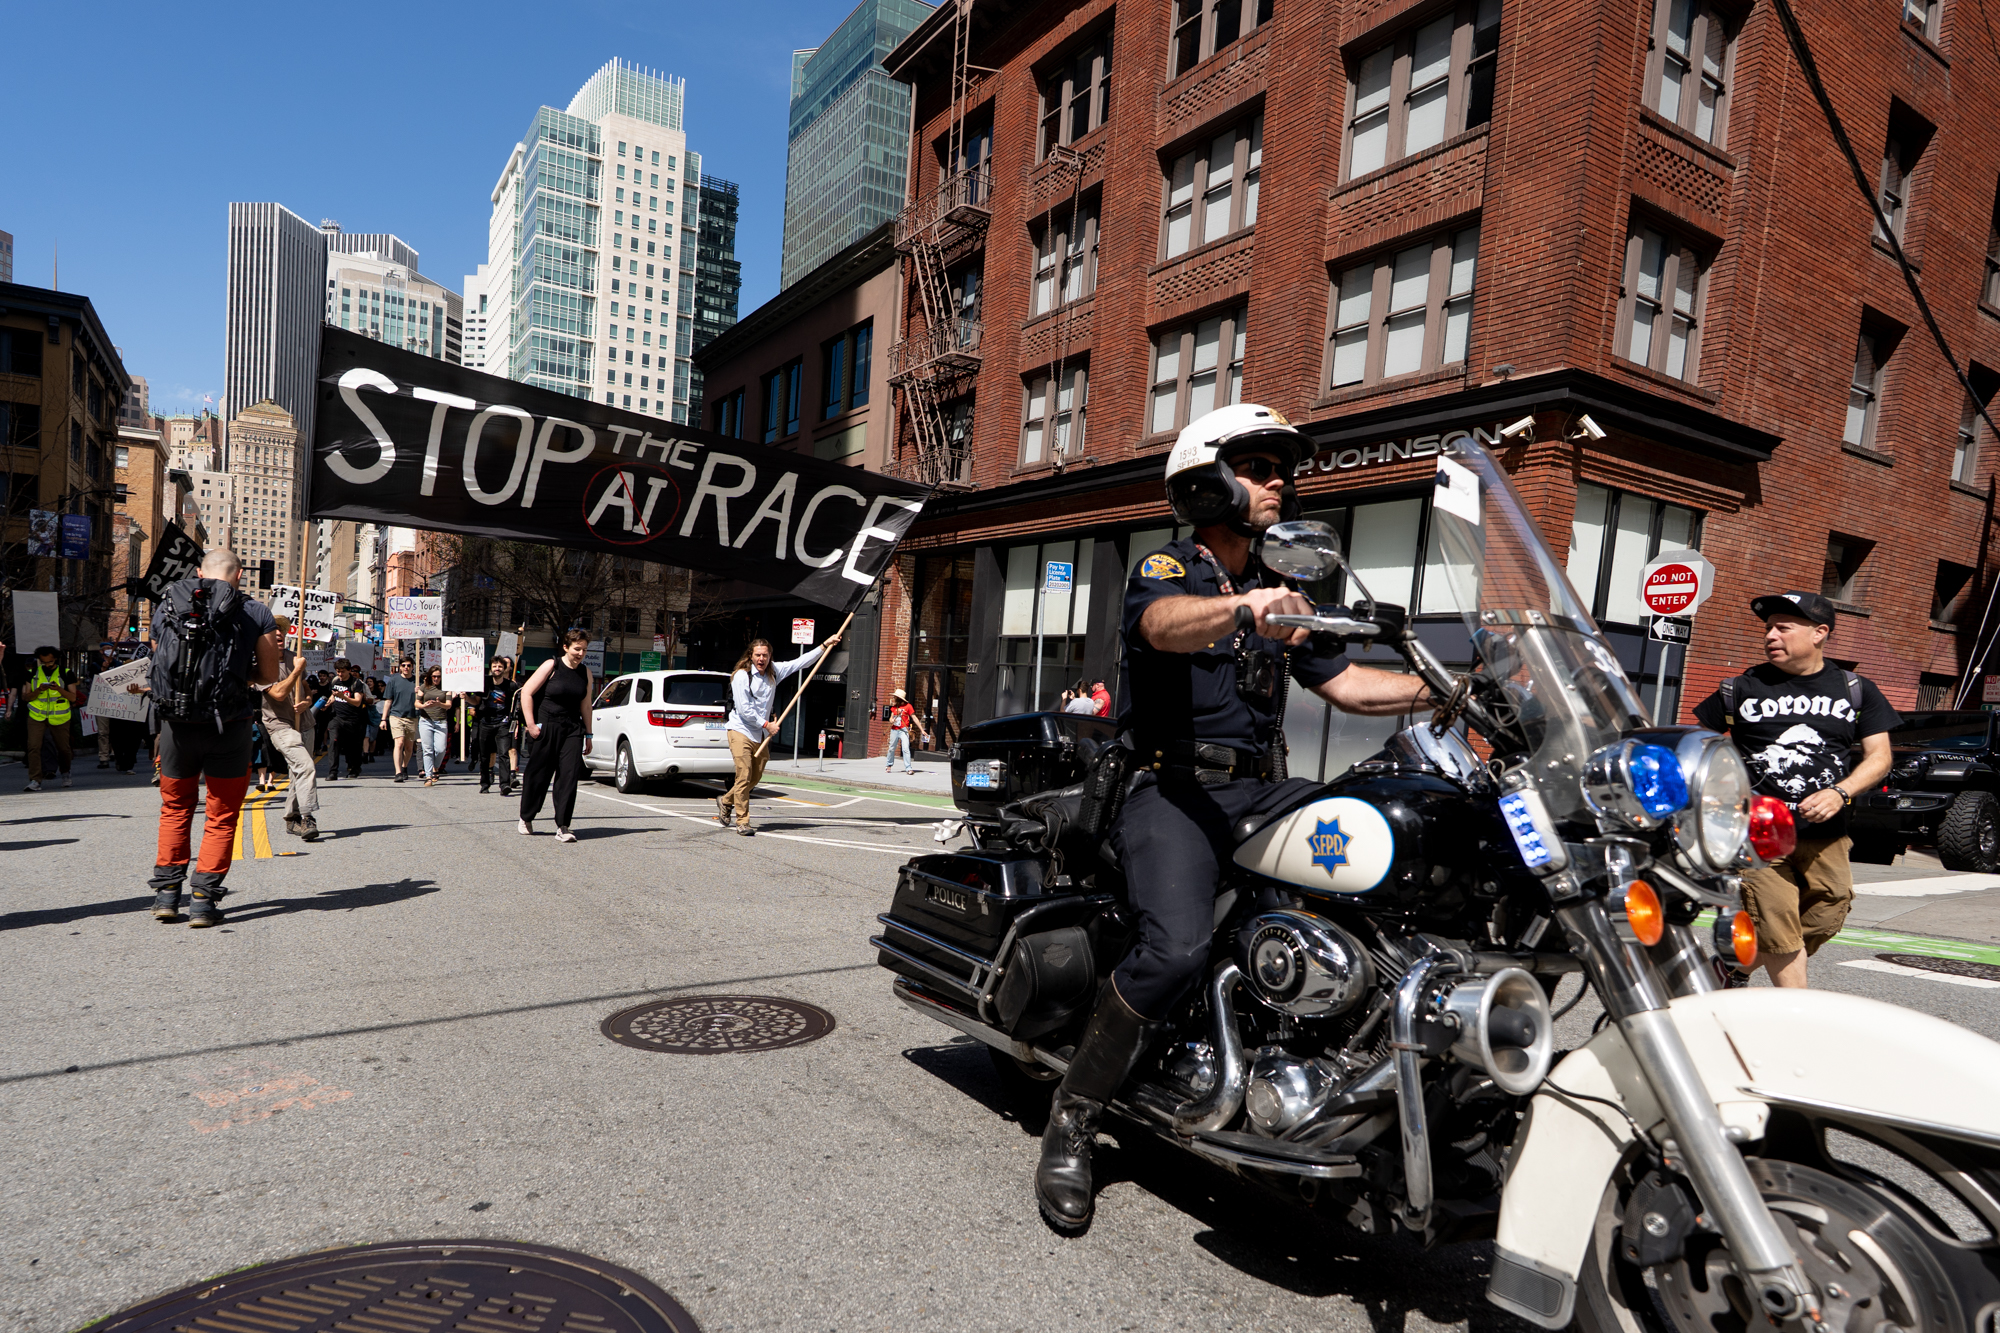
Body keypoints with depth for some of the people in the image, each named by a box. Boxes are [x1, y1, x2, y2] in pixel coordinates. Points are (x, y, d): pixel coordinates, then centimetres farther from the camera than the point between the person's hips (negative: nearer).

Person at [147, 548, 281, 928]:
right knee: (222, 815, 9)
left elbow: (162, 666, 16)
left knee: (175, 808, 22)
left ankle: (167, 892, 21)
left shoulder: (166, 608, 7)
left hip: (176, 722, 3)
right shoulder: (256, 614, -3)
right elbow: (269, 676, 1)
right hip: (229, 726, -3)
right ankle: (203, 899, 7)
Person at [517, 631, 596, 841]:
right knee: (537, 775, 8)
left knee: (569, 775, -8)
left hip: (572, 729, 3)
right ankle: (526, 818, 30)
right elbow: (526, 692, -6)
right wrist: (530, 724, -11)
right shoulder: (551, 666, -7)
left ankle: (562, 827, -6)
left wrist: (588, 734, 15)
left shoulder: (585, 673, 7)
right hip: (546, 727, -3)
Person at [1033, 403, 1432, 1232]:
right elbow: (1166, 626, -27)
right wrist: (1245, 607, -47)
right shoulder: (1164, 570, -1)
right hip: (1170, 790, -6)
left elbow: (1341, 683, 18)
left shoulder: (1275, 594, 21)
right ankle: (1073, 1118, -9)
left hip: (1253, 790, 7)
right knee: (1177, 948, -29)